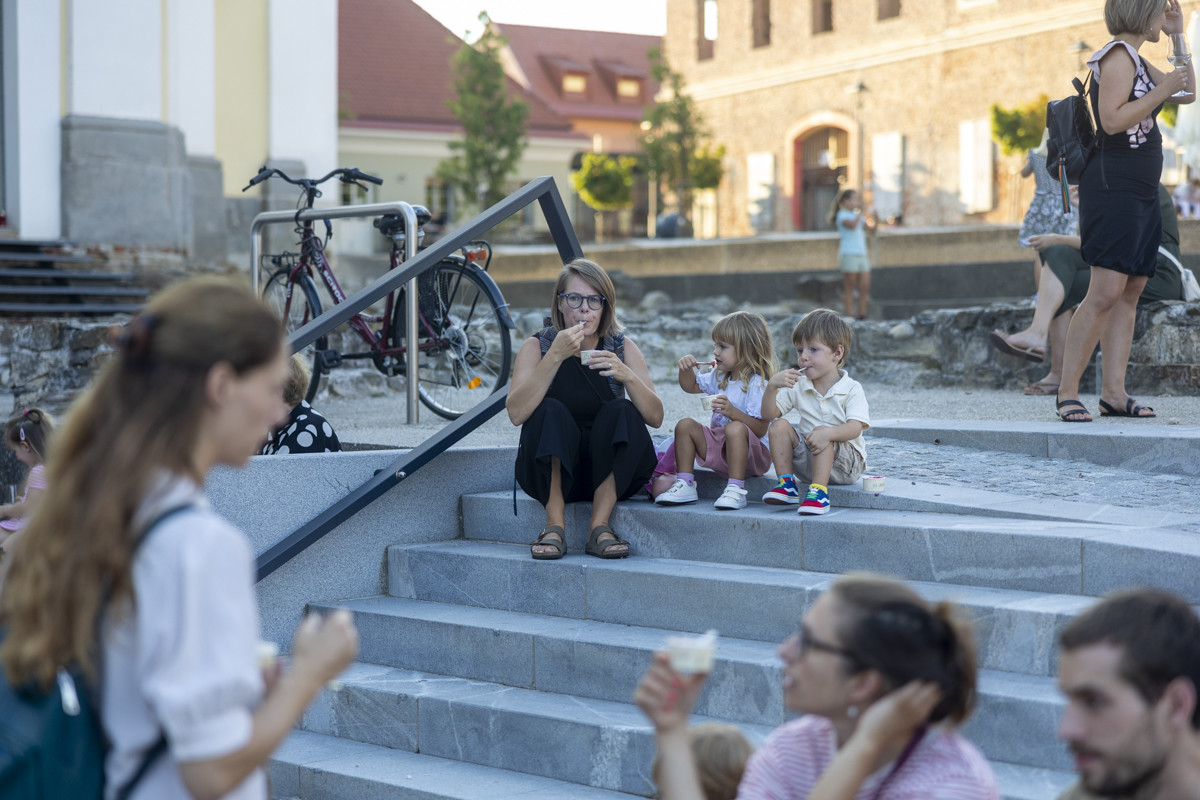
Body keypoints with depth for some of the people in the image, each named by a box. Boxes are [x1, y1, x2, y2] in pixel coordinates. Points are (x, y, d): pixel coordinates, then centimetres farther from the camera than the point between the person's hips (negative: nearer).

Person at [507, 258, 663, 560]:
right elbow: (516, 413, -22)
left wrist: (626, 375, -27)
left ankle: (600, 525, -26)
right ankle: (555, 523, -25)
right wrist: (555, 356, -29)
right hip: (550, 470, -1)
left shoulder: (621, 347, 1)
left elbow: (655, 417, -10)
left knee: (622, 412, -25)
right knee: (550, 411, -27)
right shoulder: (538, 346, -3)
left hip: (609, 469, 1)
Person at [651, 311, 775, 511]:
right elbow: (691, 386, 28)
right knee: (685, 424, -2)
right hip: (718, 450, 8)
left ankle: (735, 490, -34)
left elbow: (760, 429, -24)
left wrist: (732, 412, -37)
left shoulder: (757, 384, -17)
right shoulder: (719, 377, 10)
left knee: (735, 428, -37)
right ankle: (685, 484, -4)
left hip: (751, 453, -8)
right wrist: (686, 369, 6)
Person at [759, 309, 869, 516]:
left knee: (821, 431, -32)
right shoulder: (798, 387, 6)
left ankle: (819, 491, -36)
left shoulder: (852, 389, -8)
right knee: (779, 425, -13)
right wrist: (772, 386, -17)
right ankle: (786, 484, -14)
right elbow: (768, 414, 0)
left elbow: (855, 428, -24)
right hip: (807, 460, 5)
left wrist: (827, 433, -43)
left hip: (846, 463, -5)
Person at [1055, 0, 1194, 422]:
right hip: (1113, 188, -10)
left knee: (1130, 293, 5)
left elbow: (1188, 93, 28)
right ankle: (1066, 392, -14)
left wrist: (1178, 35, 21)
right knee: (1106, 292, -16)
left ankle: (1114, 392, 4)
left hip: (1141, 194, 10)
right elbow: (1112, 120, -21)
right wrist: (1161, 91, -19)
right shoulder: (1117, 55, -10)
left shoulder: (1136, 60, 21)